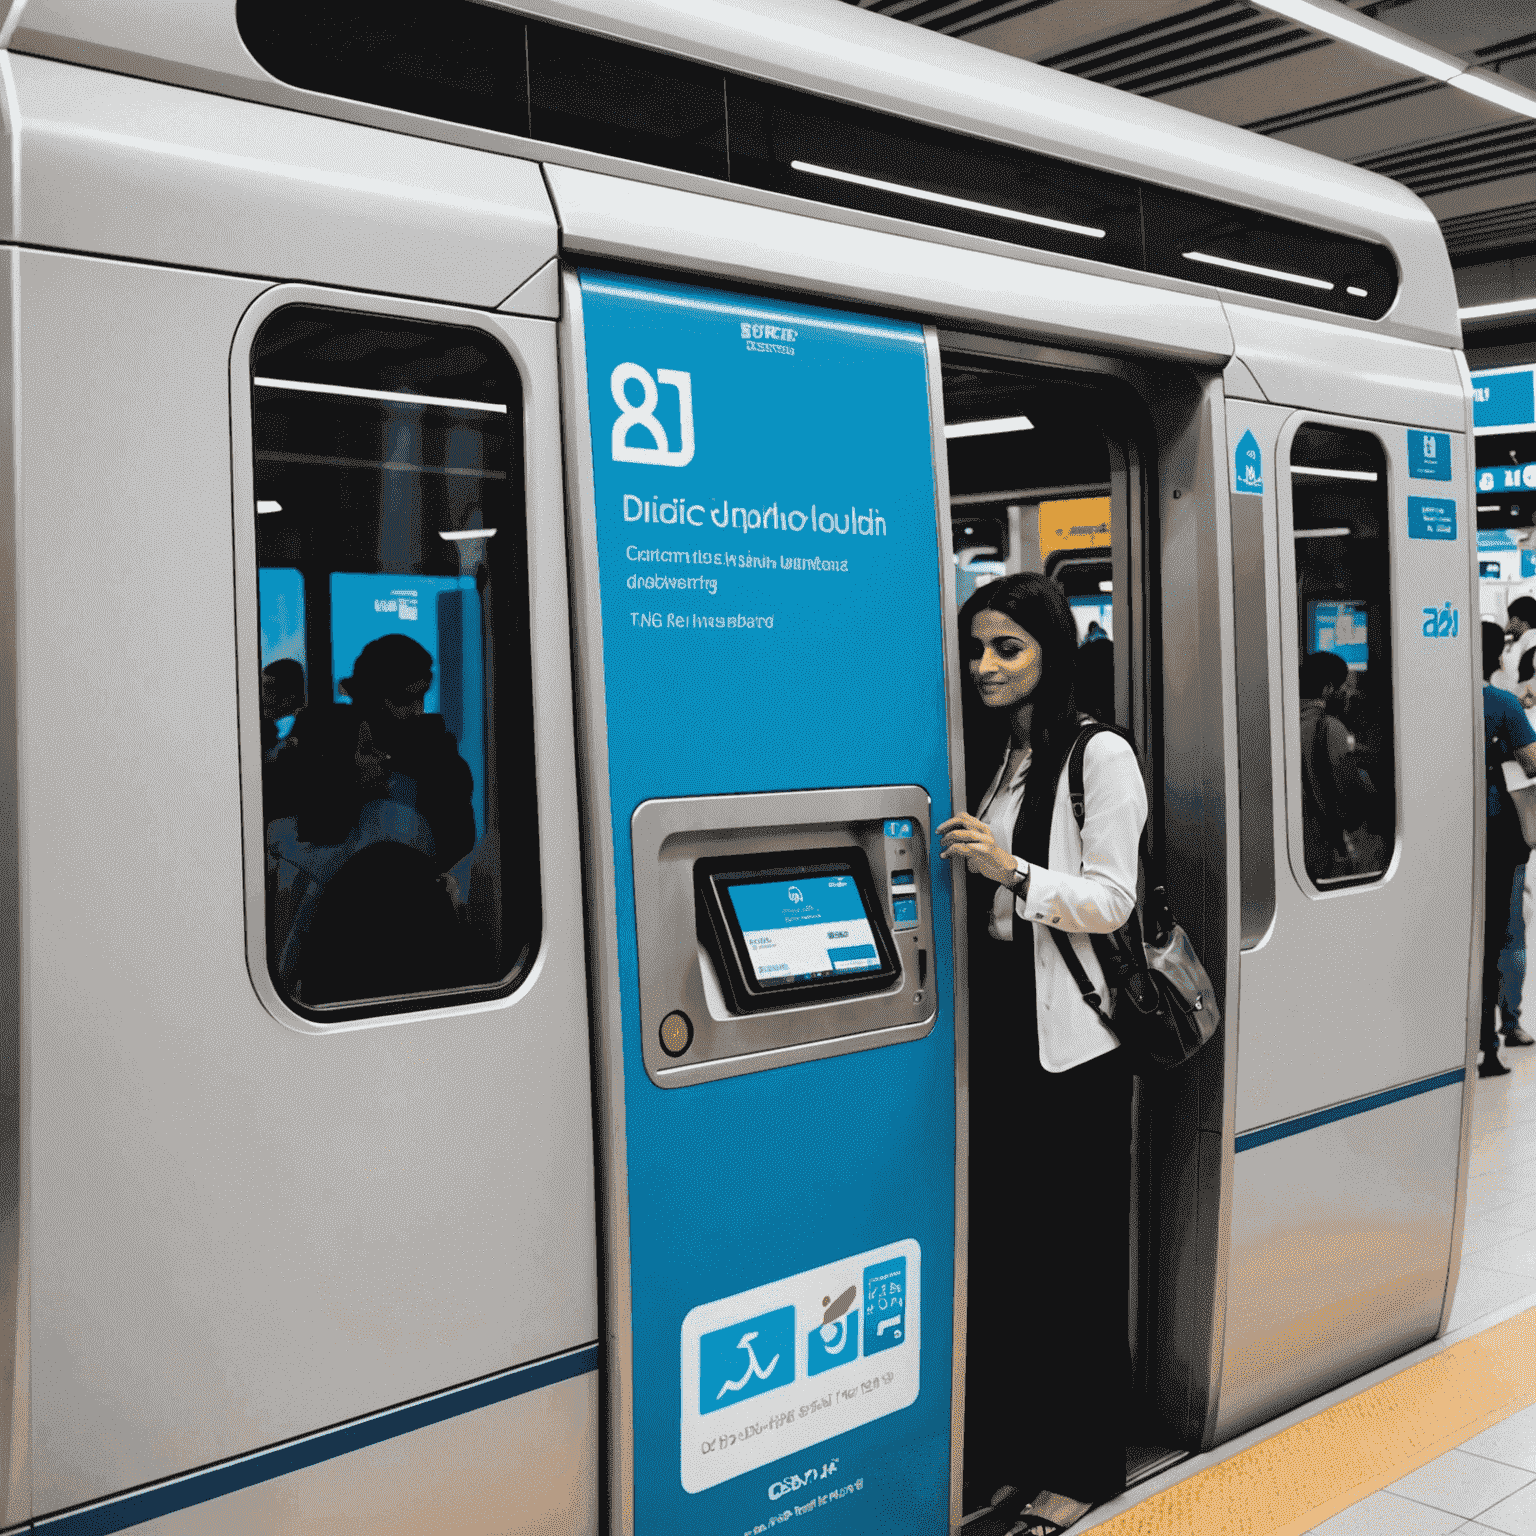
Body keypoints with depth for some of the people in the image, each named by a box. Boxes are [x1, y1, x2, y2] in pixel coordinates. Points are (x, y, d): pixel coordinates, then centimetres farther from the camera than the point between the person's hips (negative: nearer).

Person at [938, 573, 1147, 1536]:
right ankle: (1010, 1454, 23)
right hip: (999, 1021, 6)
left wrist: (1013, 872, -22)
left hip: (1072, 1033, -6)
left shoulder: (1100, 757, -6)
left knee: (1076, 1249, 3)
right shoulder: (990, 755, 14)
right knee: (1002, 1239, 10)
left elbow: (1111, 901, -11)